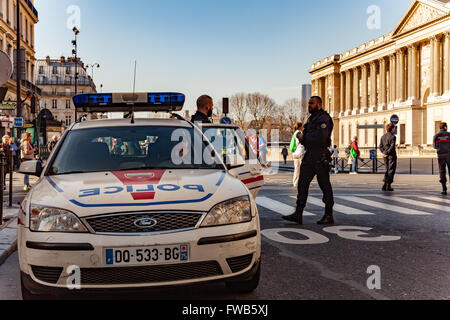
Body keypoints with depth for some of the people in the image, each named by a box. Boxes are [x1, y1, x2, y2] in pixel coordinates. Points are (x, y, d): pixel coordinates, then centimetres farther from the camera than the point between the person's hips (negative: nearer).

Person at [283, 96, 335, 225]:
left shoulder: (324, 119, -11)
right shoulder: (311, 119, 20)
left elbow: (320, 137, -24)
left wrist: (303, 137, -12)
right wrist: (302, 137, 4)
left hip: (320, 157, -9)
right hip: (309, 156, 9)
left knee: (325, 185, 0)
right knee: (302, 183, 3)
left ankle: (329, 216, 8)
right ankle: (298, 214, 3)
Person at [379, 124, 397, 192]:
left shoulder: (383, 137, 10)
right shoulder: (393, 137, -10)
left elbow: (380, 146, 5)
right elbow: (392, 146, -18)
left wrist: (384, 152, -2)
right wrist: (387, 153, -13)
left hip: (386, 156, 6)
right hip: (392, 155, -6)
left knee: (388, 170, 14)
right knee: (391, 171, 0)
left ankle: (385, 186, 9)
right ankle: (388, 186, -3)